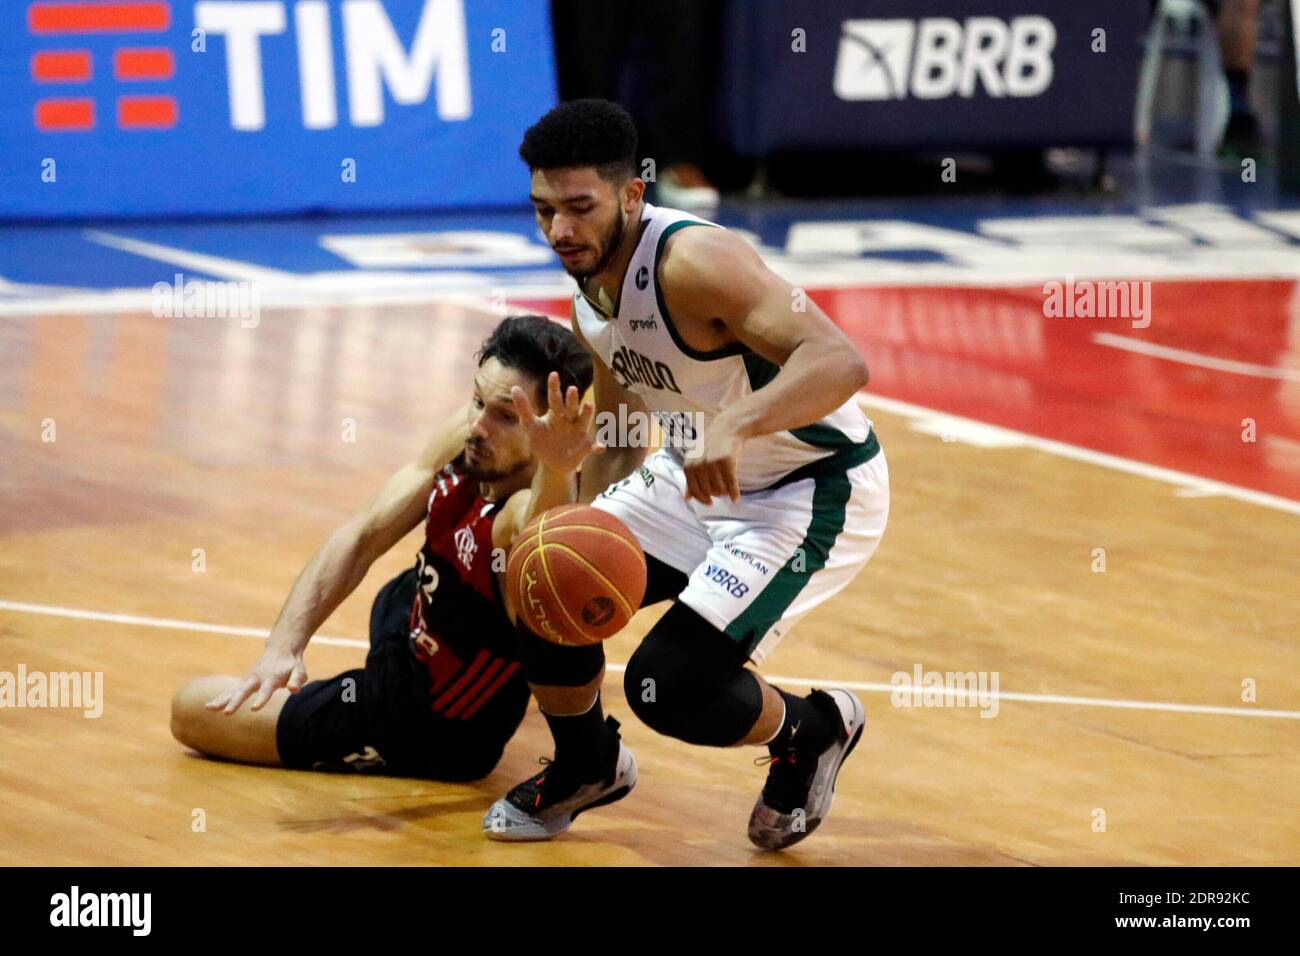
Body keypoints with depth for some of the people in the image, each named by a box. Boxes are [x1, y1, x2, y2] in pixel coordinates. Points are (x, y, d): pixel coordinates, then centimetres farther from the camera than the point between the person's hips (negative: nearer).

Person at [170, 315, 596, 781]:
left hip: (432, 731, -8)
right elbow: (362, 537, -17)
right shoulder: (463, 436, -19)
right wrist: (284, 645, -30)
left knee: (192, 711, 2)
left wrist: (555, 472, -90)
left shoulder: (531, 511, -41)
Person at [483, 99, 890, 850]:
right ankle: (587, 767, 25)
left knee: (669, 685, -20)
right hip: (697, 477, 8)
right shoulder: (590, 286, -1)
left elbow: (840, 362, -41)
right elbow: (619, 440, 14)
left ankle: (816, 729, 13)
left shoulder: (694, 262, -29)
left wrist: (735, 425, -55)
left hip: (815, 490, -8)